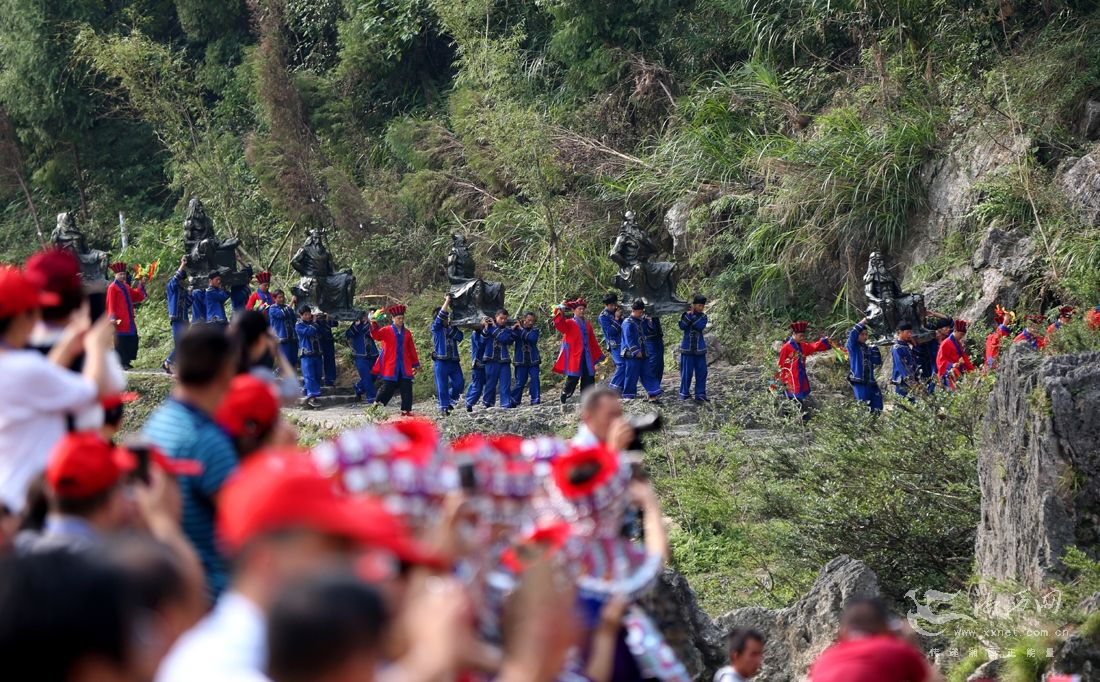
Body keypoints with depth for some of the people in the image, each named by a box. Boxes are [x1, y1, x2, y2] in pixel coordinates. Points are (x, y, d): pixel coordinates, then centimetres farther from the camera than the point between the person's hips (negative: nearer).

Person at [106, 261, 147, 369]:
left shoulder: (126, 287, 16)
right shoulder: (112, 287, -7)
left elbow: (137, 297, 18)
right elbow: (111, 304, -10)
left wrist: (141, 285, 8)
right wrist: (113, 318, -17)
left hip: (129, 320, 8)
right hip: (120, 320, -8)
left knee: (133, 340, 8)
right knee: (120, 342, -4)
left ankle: (127, 361, 16)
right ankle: (121, 363, 1)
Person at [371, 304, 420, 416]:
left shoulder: (407, 333, 11)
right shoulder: (386, 331, 0)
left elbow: (412, 350, 16)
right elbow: (376, 335, -19)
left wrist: (416, 364, 16)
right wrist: (374, 323, -36)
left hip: (404, 368, 4)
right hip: (390, 368, -4)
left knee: (407, 390, 0)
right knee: (387, 389, -2)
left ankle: (406, 410, 6)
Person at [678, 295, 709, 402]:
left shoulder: (703, 316, 3)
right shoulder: (685, 315, 0)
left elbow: (700, 326, -16)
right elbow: (682, 326, -17)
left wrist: (693, 316, -20)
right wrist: (688, 314, -23)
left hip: (699, 349, 2)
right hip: (687, 349, -2)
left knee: (701, 373, 0)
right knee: (686, 372, 2)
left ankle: (700, 395, 4)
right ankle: (684, 393, 15)